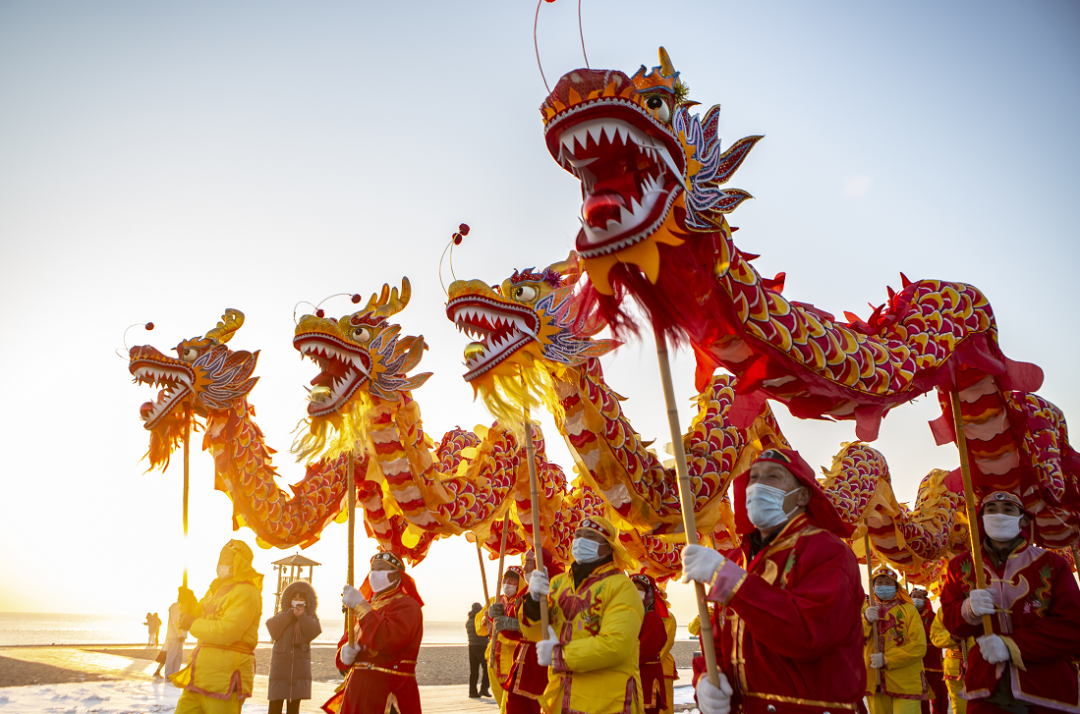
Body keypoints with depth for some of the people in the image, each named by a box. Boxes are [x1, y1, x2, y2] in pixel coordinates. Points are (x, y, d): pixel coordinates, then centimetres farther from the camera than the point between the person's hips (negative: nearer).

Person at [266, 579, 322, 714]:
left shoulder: (311, 616, 10)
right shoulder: (282, 615, 8)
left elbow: (314, 632, -8)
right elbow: (272, 628, -10)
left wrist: (302, 616, -17)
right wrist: (289, 614, -15)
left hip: (300, 664, 1)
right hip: (281, 663, -1)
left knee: (294, 703, 6)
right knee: (276, 703, -5)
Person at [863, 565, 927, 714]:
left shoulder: (908, 610, 1)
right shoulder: (866, 610, 10)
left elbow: (919, 647, -8)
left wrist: (887, 660, -15)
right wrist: (866, 621, -21)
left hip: (906, 684, -3)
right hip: (876, 683, 3)